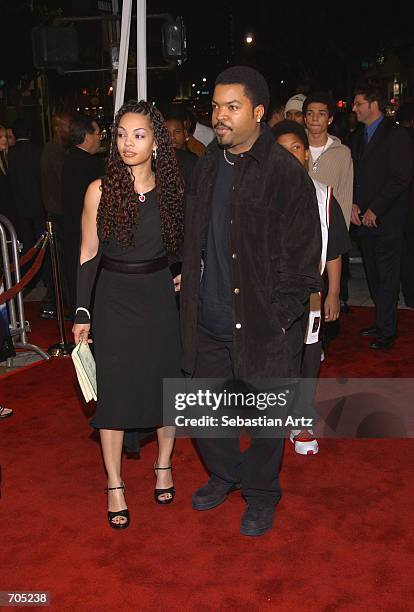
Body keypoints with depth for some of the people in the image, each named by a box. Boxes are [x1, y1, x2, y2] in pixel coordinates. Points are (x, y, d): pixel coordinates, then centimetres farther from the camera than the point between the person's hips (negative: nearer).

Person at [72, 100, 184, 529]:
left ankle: (163, 465, 35)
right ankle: (114, 486, 20)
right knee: (114, 391, 5)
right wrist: (82, 313, -3)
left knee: (166, 382, 11)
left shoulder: (171, 189, -1)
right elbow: (89, 254, -3)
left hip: (160, 297, 2)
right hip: (114, 300, -2)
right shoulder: (100, 190, -7)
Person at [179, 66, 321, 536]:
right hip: (209, 321, 6)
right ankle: (225, 474, 44)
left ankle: (261, 493, 37)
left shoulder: (286, 174, -14)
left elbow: (301, 256, -12)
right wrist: (188, 281, 10)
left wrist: (278, 318, -14)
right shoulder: (208, 165, 6)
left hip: (264, 324, -6)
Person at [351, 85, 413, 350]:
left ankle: (387, 331, 5)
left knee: (387, 277, -2)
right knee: (373, 275, 11)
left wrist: (374, 210, -14)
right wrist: (354, 204, 3)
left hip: (387, 219, -7)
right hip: (365, 218, 7)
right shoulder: (360, 138, 16)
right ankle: (382, 321, 22)